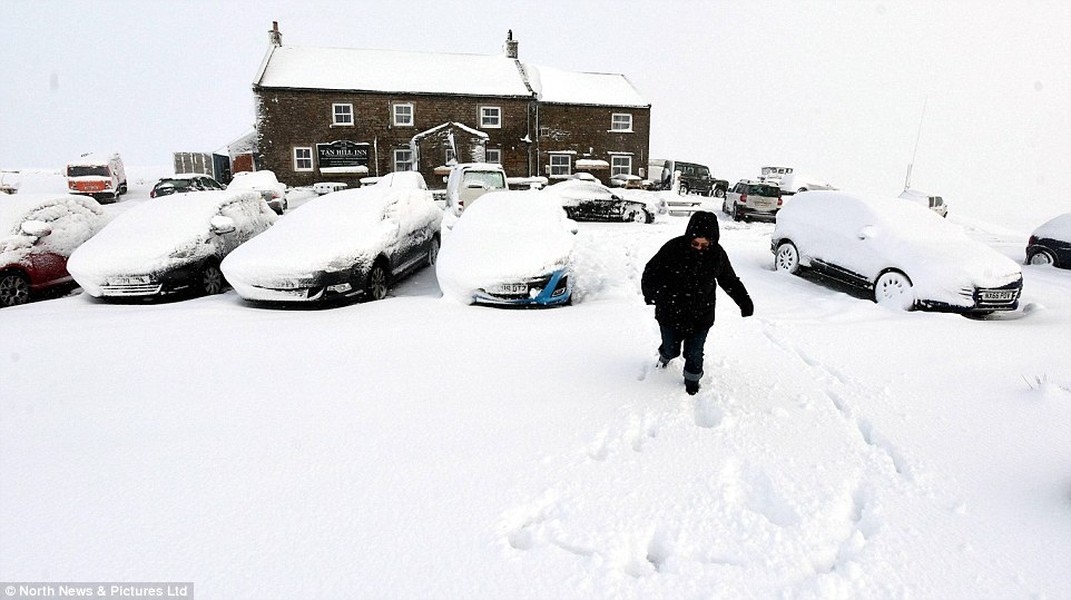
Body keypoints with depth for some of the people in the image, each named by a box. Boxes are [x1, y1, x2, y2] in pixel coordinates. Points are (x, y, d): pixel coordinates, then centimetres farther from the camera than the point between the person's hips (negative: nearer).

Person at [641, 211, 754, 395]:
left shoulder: (718, 254, -9)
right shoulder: (673, 248, -18)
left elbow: (730, 280, 8)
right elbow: (651, 272, -11)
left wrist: (744, 301, 0)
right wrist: (651, 293, -27)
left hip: (701, 317, 1)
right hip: (671, 313, -1)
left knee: (694, 353, 9)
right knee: (671, 349, 14)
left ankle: (692, 379, 38)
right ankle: (665, 356, 52)